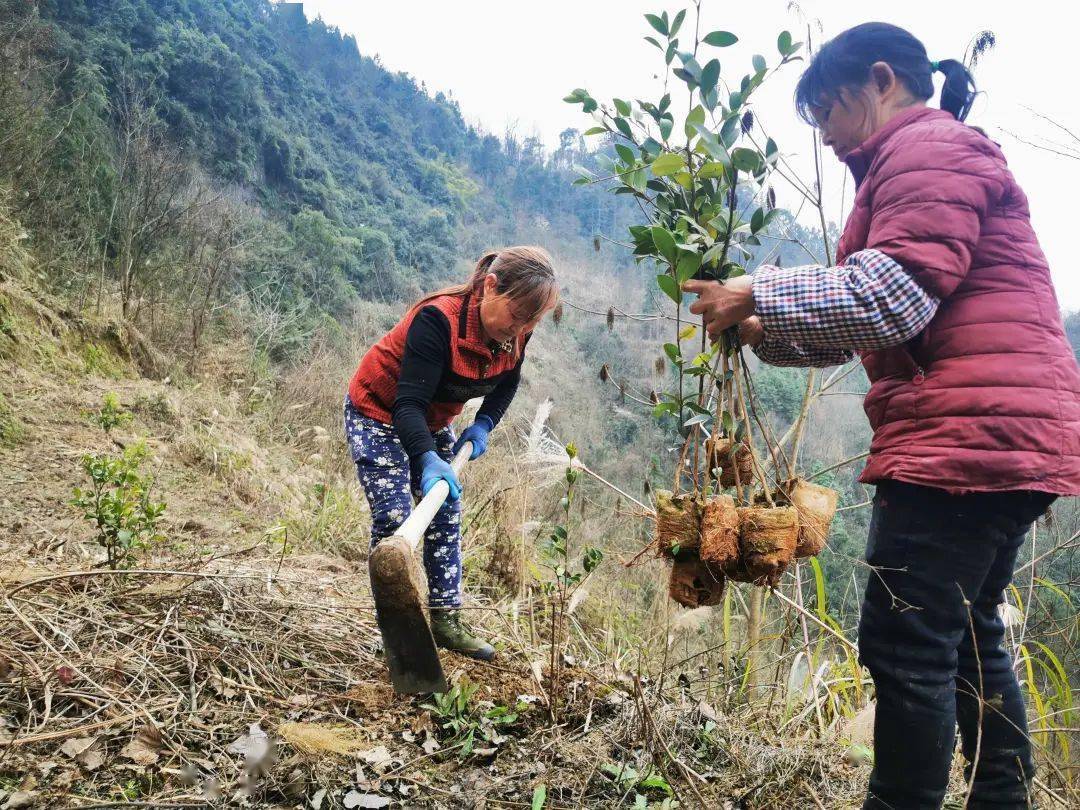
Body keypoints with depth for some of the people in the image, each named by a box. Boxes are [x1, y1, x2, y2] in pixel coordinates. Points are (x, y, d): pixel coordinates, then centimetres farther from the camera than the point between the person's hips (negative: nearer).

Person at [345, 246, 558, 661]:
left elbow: (505, 385, 5)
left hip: (432, 421, 7)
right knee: (393, 517, -12)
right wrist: (428, 459, -54)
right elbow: (408, 403, -40)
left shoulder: (514, 332, -16)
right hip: (379, 413, -7)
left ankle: (446, 621, 14)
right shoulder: (438, 320, -36)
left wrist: (483, 424, -10)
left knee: (446, 517, 6)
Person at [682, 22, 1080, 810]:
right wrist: (763, 332, 10)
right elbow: (875, 321, 23)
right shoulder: (929, 157, 27)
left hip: (968, 432, -11)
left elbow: (895, 296, -19)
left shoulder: (929, 148, -6)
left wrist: (757, 293, -13)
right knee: (966, 636, 18)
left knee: (906, 647, -8)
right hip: (998, 436, 11)